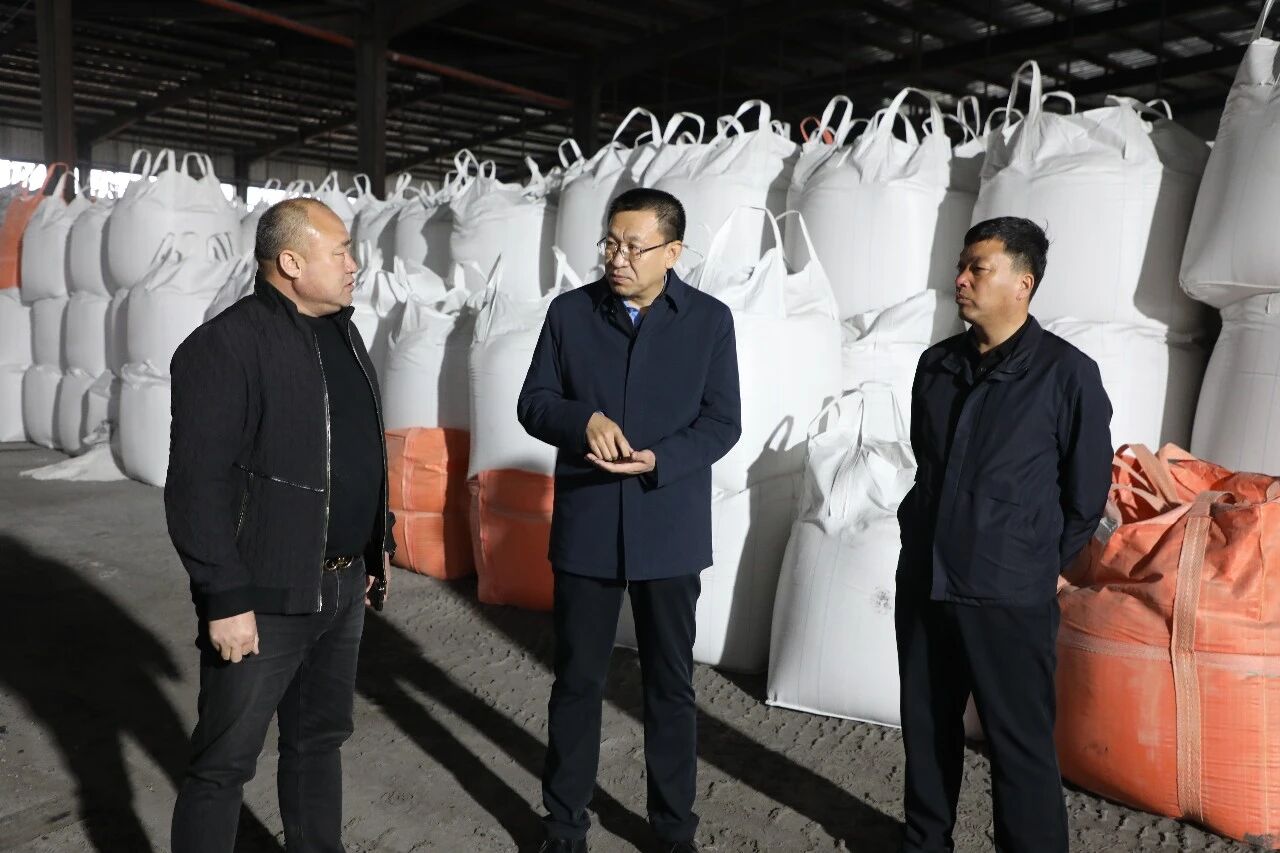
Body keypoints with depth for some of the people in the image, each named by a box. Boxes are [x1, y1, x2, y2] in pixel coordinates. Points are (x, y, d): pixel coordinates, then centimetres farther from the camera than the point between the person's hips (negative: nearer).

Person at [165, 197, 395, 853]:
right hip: (264, 600, -8)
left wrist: (377, 545, 19)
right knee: (226, 762, 5)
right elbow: (198, 486, -19)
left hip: (342, 587, 8)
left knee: (320, 736, 20)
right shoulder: (226, 346, -16)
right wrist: (225, 599, -20)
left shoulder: (341, 332, 11)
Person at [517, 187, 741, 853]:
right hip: (585, 528, 1)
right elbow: (533, 403, 1)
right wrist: (584, 420, -20)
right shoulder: (569, 312, 1)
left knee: (670, 685, 12)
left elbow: (722, 423, -4)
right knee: (576, 680, 12)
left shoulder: (710, 320, -2)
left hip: (669, 531, 0)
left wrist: (656, 462, -20)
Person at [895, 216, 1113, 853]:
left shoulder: (1067, 373, -9)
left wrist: (1041, 565, 7)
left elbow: (1086, 494, -1)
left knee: (1020, 743, 4)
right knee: (926, 725, 17)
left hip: (1009, 596, -5)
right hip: (922, 581, 5)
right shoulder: (936, 364, 6)